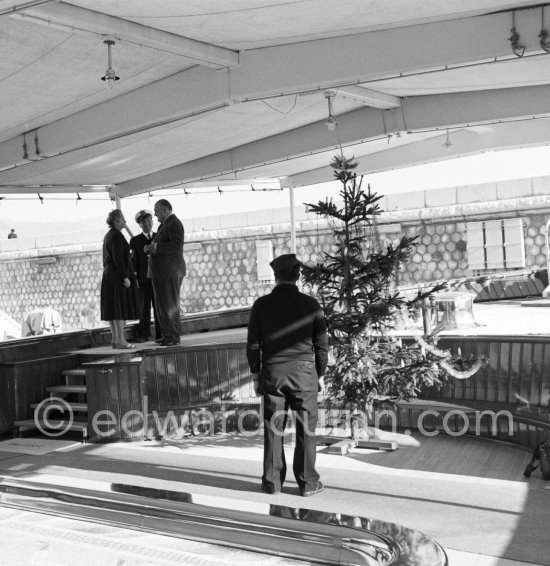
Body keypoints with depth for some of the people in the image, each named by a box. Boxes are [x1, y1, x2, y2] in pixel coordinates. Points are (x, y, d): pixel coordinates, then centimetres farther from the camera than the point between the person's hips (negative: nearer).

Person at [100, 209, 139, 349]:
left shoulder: (107, 236, 16)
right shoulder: (116, 235, -13)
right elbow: (117, 258, -20)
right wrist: (125, 277, -20)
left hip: (109, 275, 10)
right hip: (119, 275, -10)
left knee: (113, 308, 8)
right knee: (120, 307, -9)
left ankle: (115, 340, 11)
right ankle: (121, 340, -10)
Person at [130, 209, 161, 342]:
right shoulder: (135, 240, 10)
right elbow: (133, 259, 4)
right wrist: (134, 277, -6)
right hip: (143, 279, -1)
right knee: (144, 307, 0)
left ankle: (161, 334, 6)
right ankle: (143, 334, 4)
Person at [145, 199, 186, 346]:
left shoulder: (174, 223, -11)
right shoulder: (165, 224, 19)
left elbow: (177, 245, -23)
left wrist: (156, 247, -21)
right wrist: (151, 248, 8)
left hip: (170, 272, -10)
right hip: (161, 272, 10)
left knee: (170, 305, -7)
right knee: (162, 305, 13)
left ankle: (173, 337, -3)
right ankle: (167, 335, 19)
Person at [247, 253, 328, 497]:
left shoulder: (261, 305, -1)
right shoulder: (310, 304, -3)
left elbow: (253, 344, 2)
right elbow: (321, 344, 0)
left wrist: (255, 374, 12)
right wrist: (320, 374, 11)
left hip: (272, 373, 1)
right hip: (304, 371, -1)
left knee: (273, 429, 8)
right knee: (306, 428, 6)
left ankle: (272, 481, 15)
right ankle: (307, 483, 11)